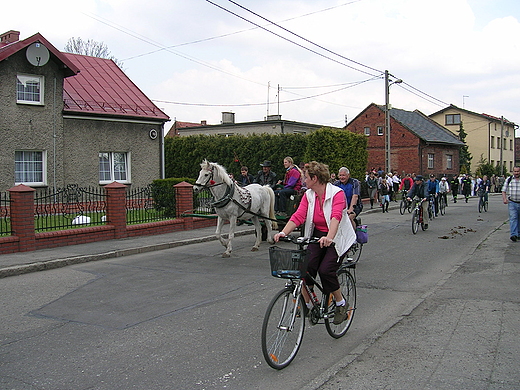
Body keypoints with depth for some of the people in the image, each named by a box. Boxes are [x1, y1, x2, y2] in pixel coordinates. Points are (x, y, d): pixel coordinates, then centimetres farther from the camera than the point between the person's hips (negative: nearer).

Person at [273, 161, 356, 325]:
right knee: (306, 267, -17)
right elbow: (298, 216, -11)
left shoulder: (337, 193, -17)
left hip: (337, 238, -5)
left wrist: (329, 237, -50)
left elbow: (336, 216, -33)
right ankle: (307, 304, 1)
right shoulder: (308, 195, 0)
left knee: (325, 270, -20)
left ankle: (341, 303, 5)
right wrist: (283, 233, -27)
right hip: (317, 236, 5)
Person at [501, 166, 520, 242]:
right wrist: (504, 198, -10)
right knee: (513, 218, -12)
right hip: (512, 202, -1)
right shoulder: (509, 180, 5)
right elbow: (504, 191, 6)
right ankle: (513, 235, -19)